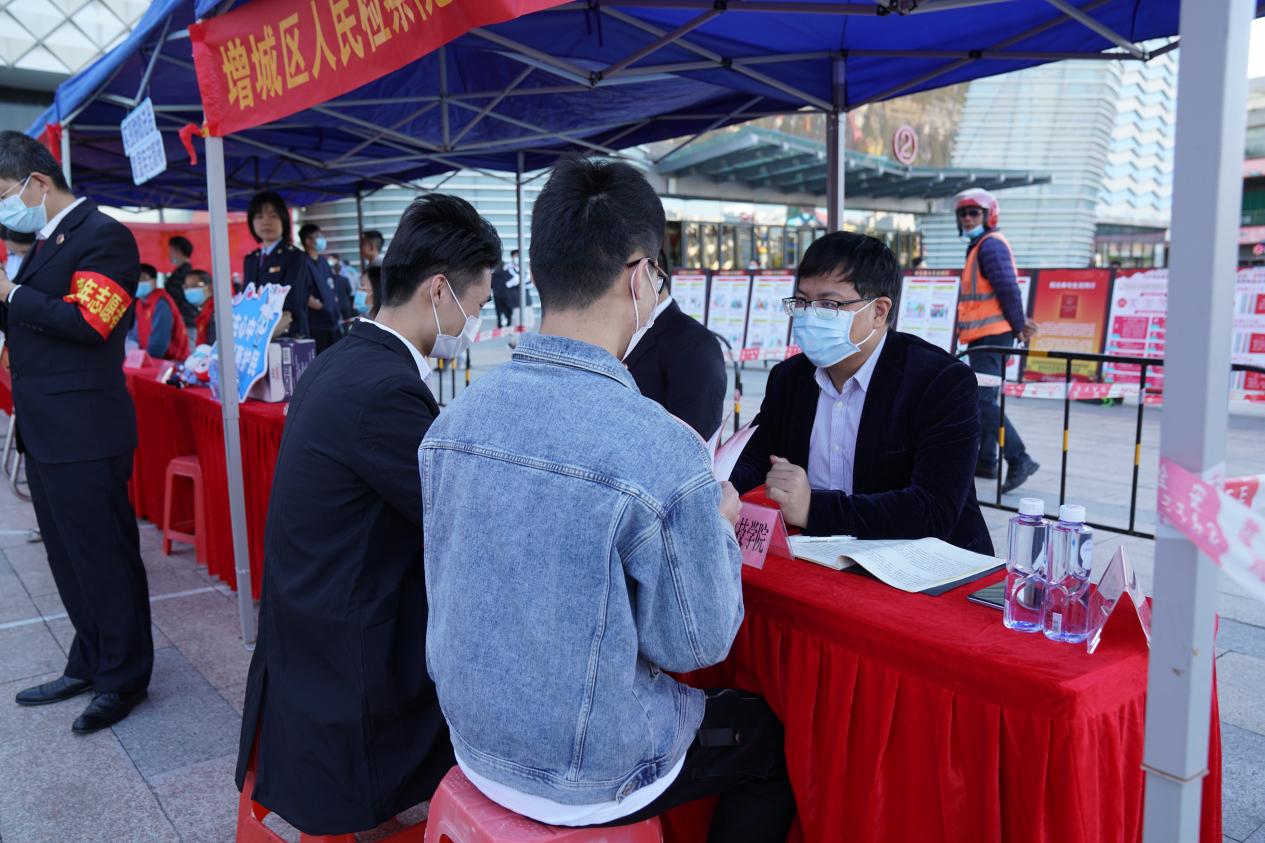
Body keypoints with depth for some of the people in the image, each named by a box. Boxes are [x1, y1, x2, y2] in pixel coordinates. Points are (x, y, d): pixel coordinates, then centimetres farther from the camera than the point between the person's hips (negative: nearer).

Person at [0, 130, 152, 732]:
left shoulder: (102, 235, -11)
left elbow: (88, 323, -21)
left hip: (84, 432, -10)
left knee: (106, 557, 1)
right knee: (69, 558, 17)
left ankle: (124, 678, 15)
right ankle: (89, 664, 31)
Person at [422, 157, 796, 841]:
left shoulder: (453, 419, -9)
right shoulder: (662, 451, -29)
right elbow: (697, 644, -17)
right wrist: (718, 524, 0)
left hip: (474, 740, 6)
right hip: (587, 781, -6)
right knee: (770, 738, 21)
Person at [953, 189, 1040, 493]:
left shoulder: (990, 244, -11)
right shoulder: (981, 247, 21)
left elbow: (1009, 289, -16)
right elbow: (1007, 291, 22)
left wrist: (1018, 326, -10)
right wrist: (1018, 323, 13)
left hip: (992, 336, -11)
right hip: (985, 336, 11)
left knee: (983, 401, -16)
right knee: (984, 399, 14)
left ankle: (1019, 460, -15)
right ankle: (986, 462, 21)